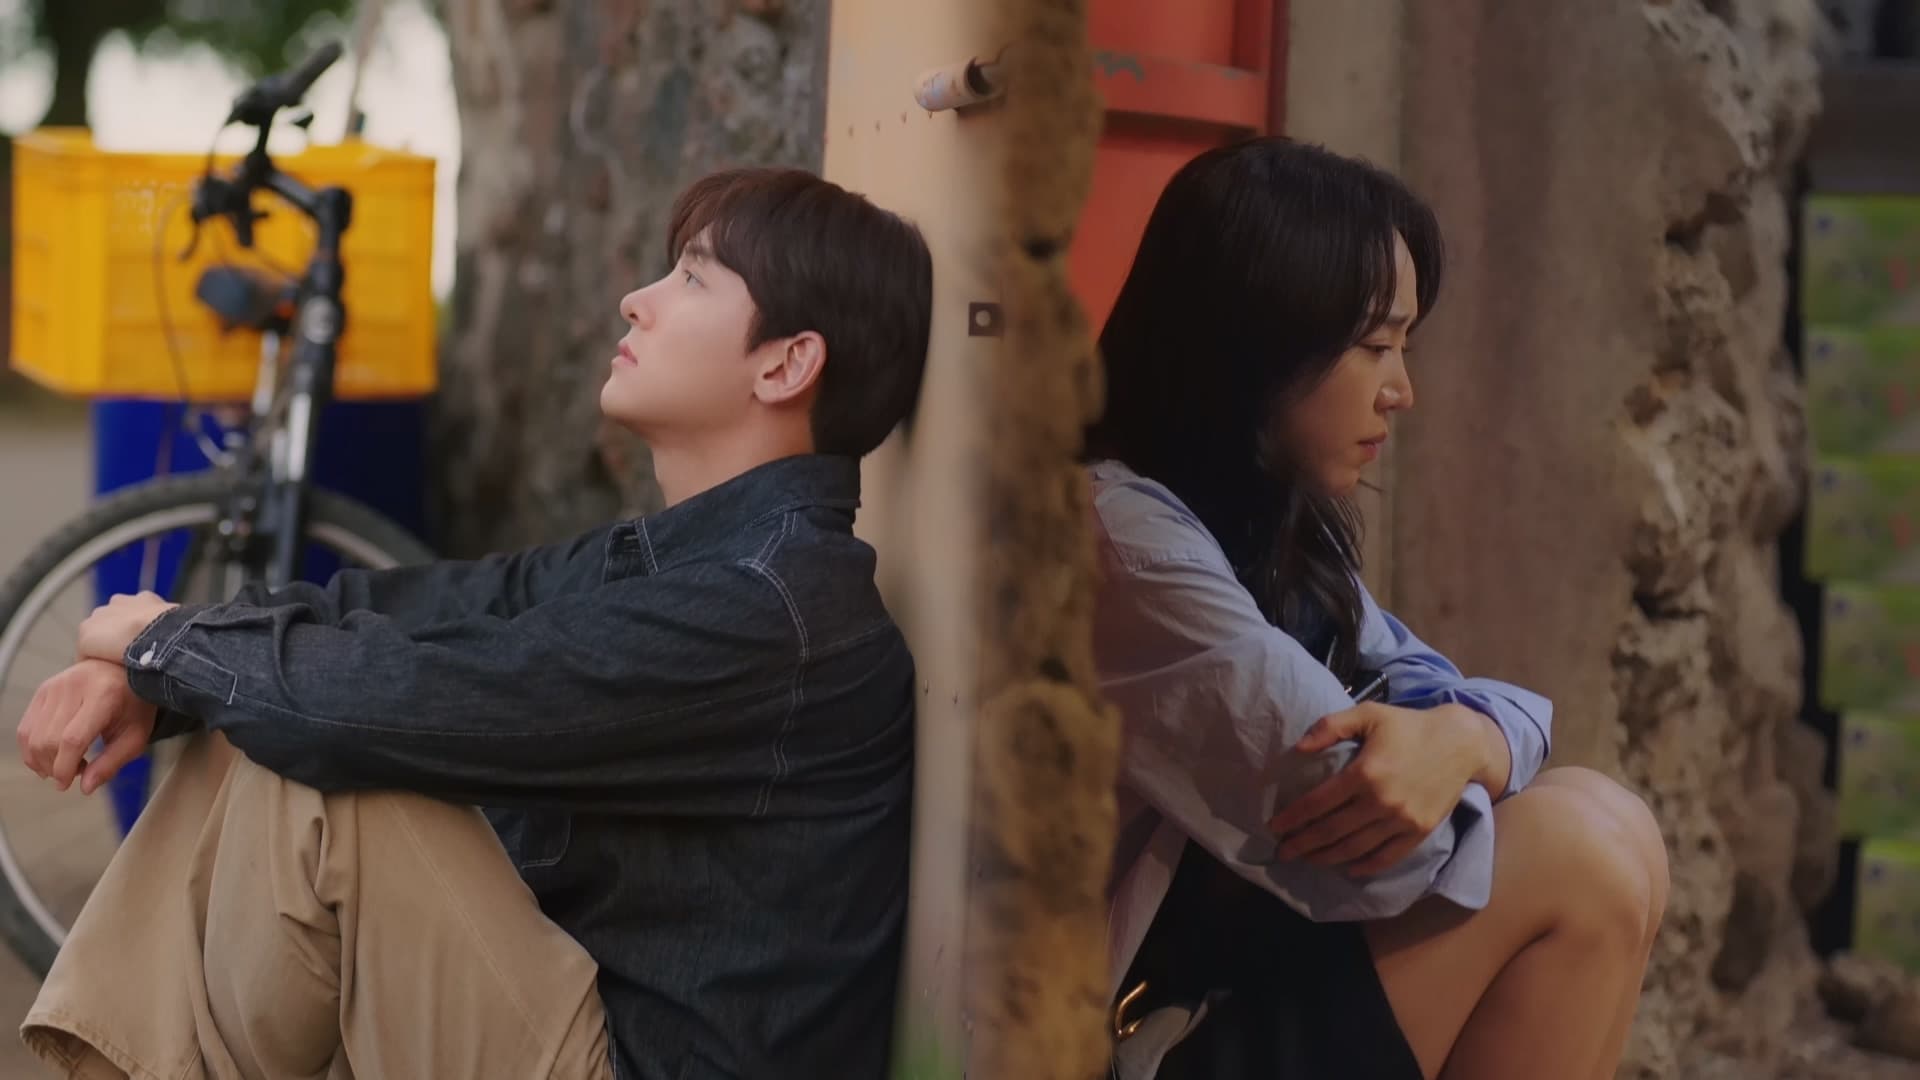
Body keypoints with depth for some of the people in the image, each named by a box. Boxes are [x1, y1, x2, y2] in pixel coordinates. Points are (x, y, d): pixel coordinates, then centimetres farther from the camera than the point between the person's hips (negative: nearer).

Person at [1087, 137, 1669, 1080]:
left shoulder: (1278, 526, 11)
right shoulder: (1124, 539, -22)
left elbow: (1479, 706, 4)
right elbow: (1376, 848, -23)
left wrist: (1456, 739, -19)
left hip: (1248, 974, 10)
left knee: (1601, 831, 1)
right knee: (1584, 860, -14)